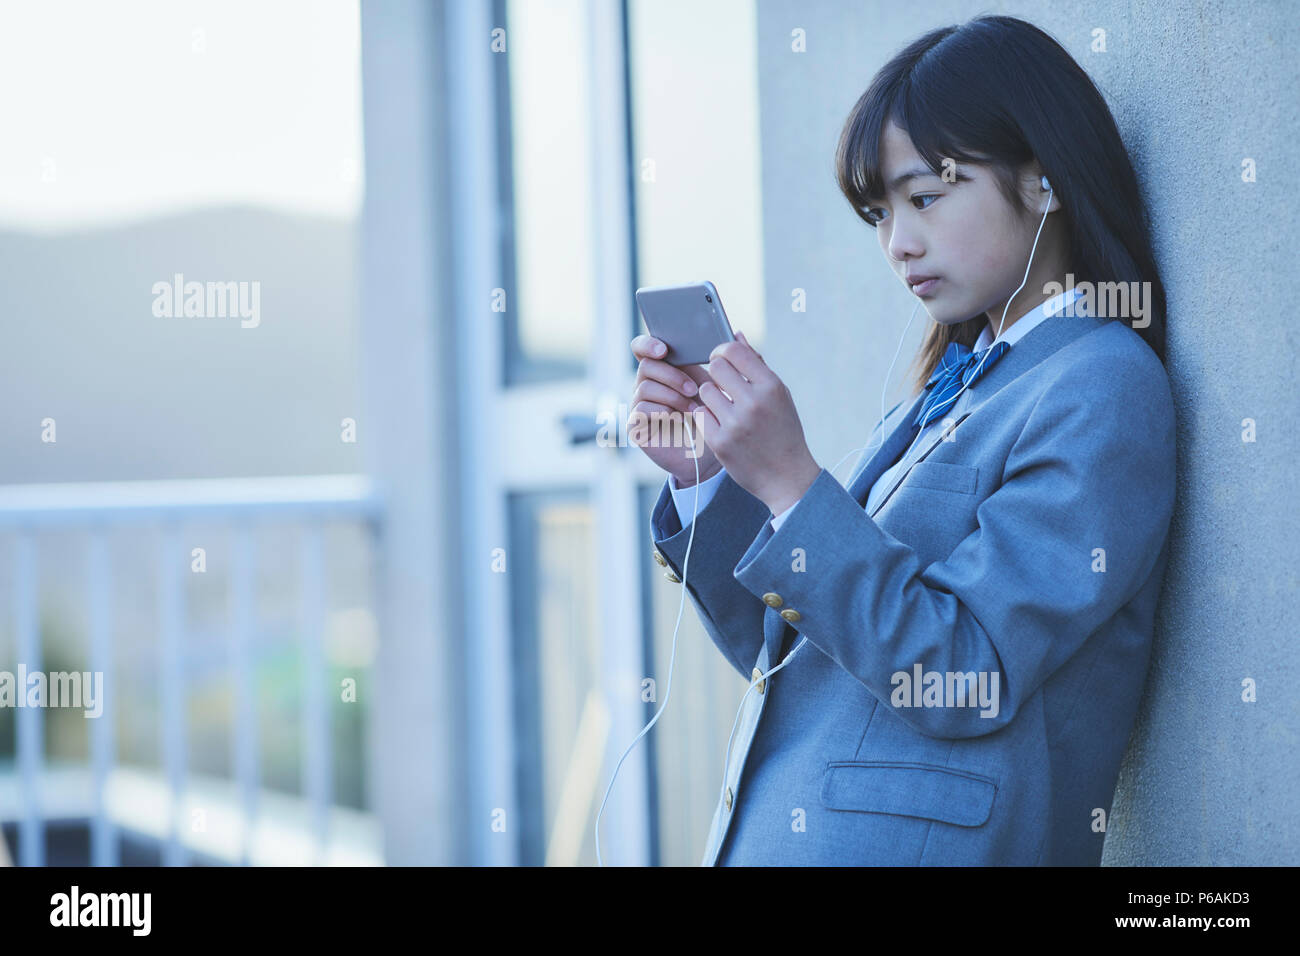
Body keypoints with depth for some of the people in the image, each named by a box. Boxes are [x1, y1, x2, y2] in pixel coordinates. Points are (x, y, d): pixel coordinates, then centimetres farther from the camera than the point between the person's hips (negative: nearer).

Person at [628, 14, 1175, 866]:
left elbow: (964, 681, -19)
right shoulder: (948, 392, 14)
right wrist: (702, 475, 0)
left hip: (919, 839, -7)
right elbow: (782, 650, 13)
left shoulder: (1102, 391, -11)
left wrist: (791, 483, -21)